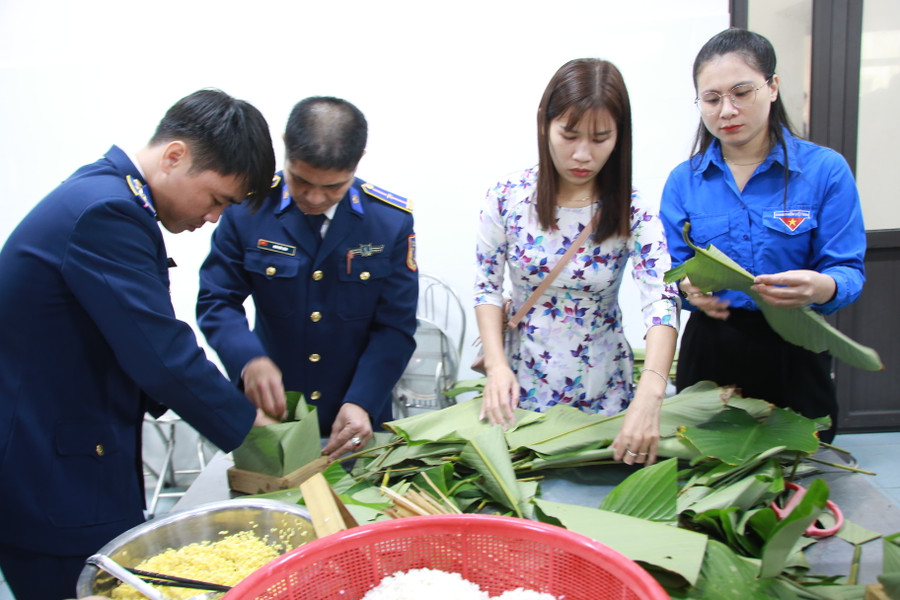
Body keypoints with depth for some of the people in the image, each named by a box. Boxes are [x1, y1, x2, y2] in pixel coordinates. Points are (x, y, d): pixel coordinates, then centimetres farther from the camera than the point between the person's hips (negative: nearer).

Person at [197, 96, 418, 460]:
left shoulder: (391, 220, -11)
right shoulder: (247, 209, -11)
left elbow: (395, 327, -9)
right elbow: (217, 302, -8)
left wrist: (362, 403, -22)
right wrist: (249, 359, -28)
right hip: (270, 415, 0)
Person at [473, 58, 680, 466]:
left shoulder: (632, 213, -13)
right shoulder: (507, 199, -10)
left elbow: (662, 303, -26)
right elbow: (487, 287, -3)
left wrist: (648, 397, -42)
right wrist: (496, 364, -18)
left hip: (603, 393, 0)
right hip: (522, 386, 1)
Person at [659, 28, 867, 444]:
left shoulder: (825, 170, -4)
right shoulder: (683, 181, 4)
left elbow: (850, 271, -7)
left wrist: (823, 288, -30)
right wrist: (690, 288, -20)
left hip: (793, 356, -1)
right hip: (709, 350, 2)